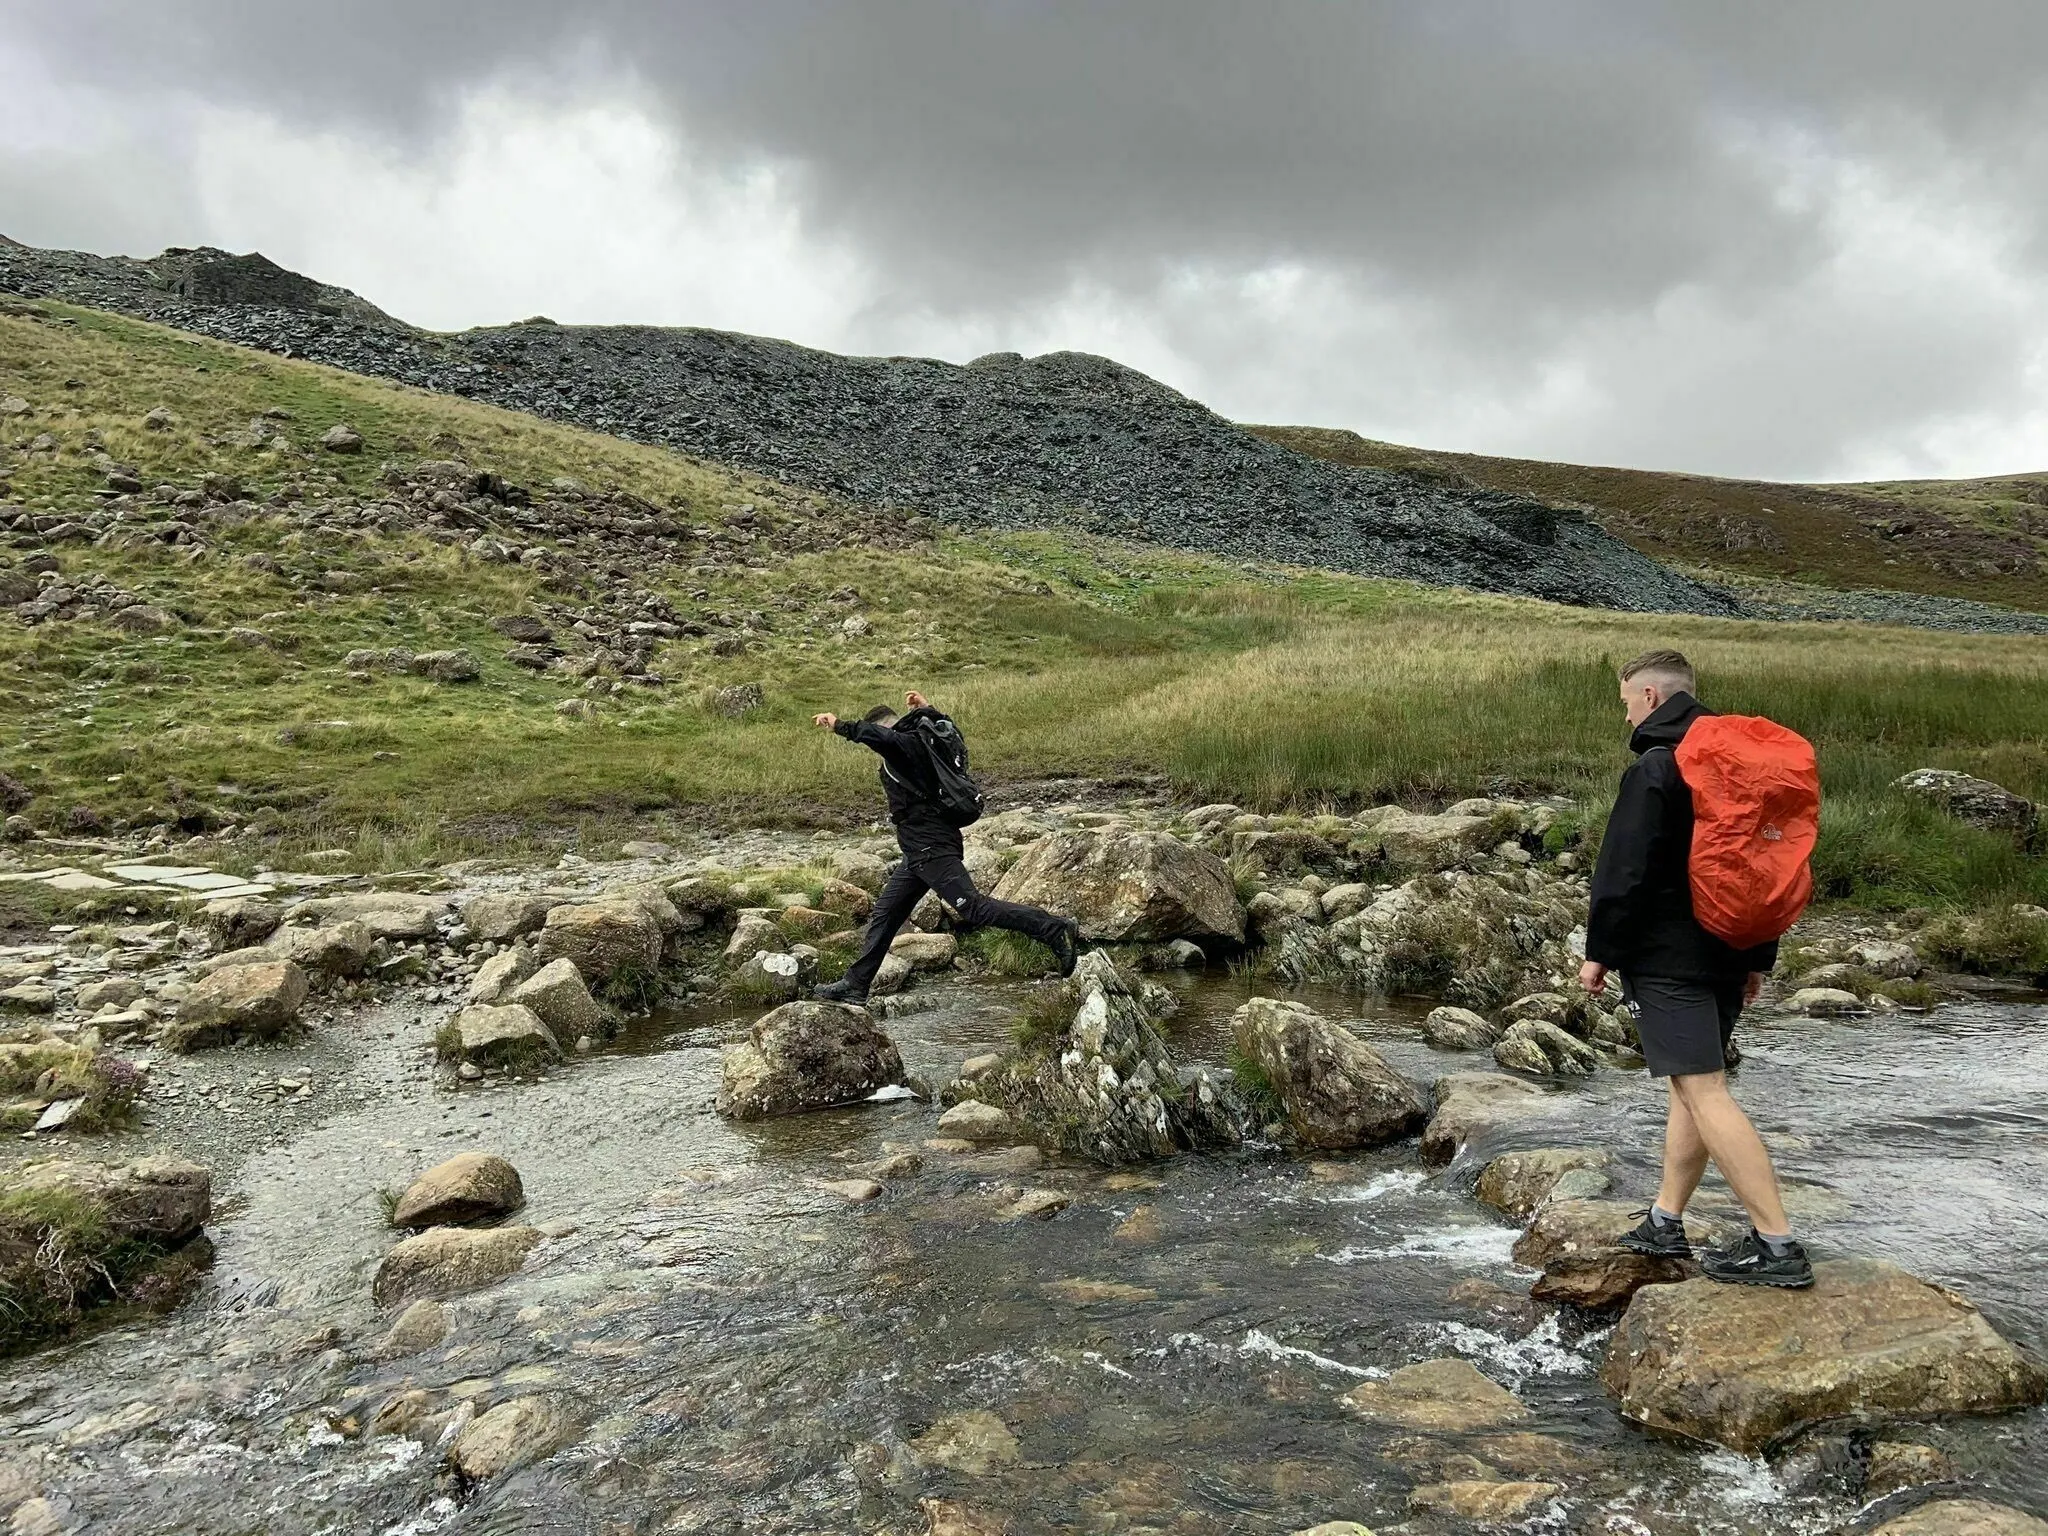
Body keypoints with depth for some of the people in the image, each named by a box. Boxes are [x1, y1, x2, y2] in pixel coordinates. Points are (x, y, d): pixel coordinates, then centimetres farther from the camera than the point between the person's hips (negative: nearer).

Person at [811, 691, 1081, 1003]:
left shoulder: (902, 744, -9)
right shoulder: (919, 744, 17)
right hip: (922, 851, 11)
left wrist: (840, 726, -26)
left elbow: (880, 735, -32)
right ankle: (855, 984, 20)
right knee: (885, 913, 14)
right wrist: (928, 709, 38)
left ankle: (1056, 930, -20)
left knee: (970, 907, -18)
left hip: (931, 848, -11)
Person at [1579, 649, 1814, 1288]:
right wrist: (1759, 959, 22)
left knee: (1703, 1091, -10)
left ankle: (1777, 1244, -12)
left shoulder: (1654, 768, -12)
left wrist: (1600, 950, -8)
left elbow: (1623, 870, -16)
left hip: (1668, 955, -9)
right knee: (1693, 1088, 14)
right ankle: (1665, 1223, 21)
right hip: (1727, 956, 9)